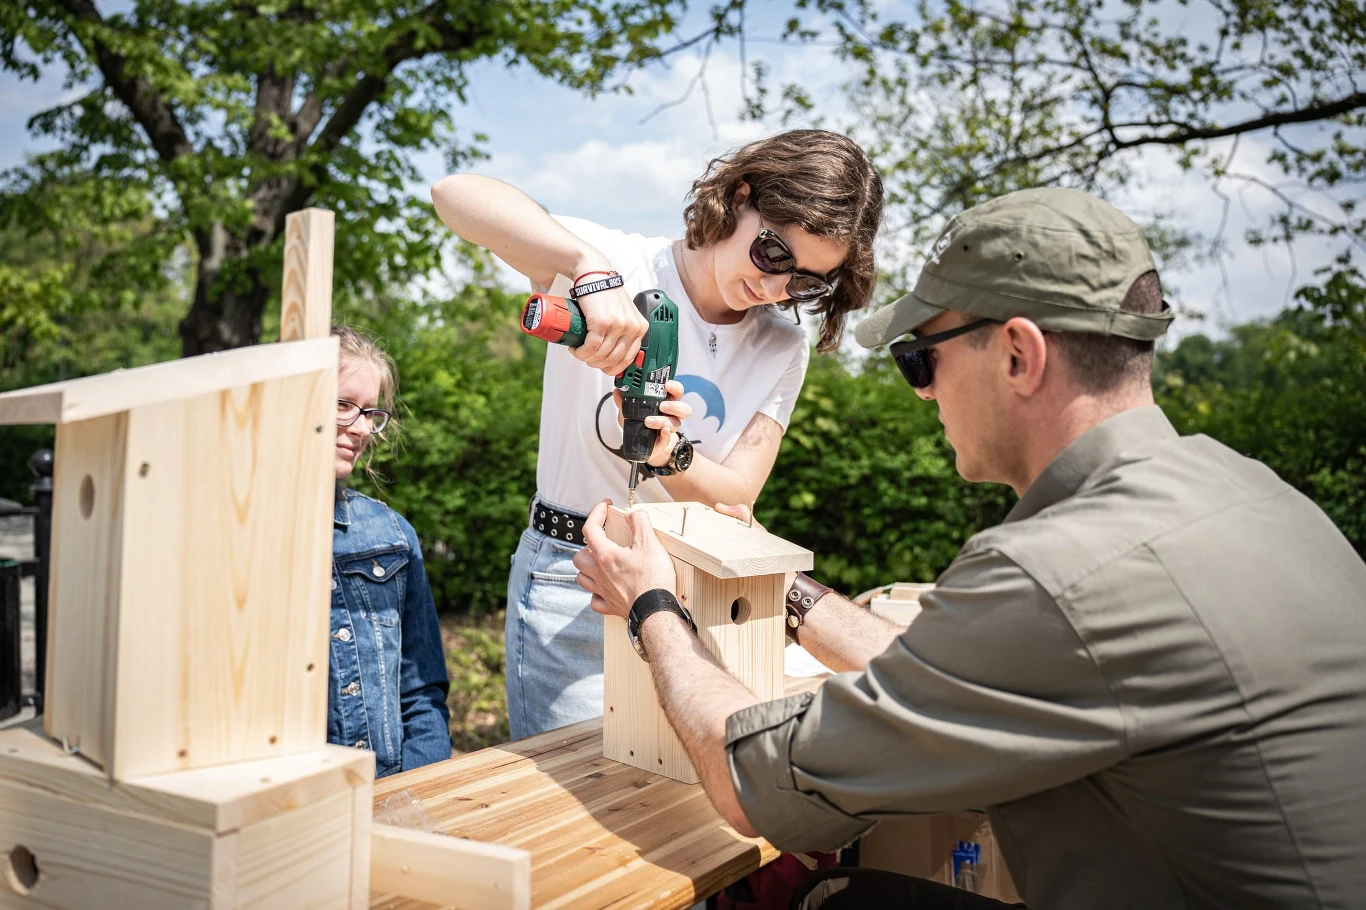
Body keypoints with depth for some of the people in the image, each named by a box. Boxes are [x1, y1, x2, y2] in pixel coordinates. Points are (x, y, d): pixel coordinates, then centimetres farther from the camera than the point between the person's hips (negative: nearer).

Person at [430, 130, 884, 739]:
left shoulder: (782, 350, 2)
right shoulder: (622, 265, -12)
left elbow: (737, 499, -6)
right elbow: (457, 194, -25)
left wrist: (669, 455, -28)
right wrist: (591, 270, -40)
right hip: (571, 582, -4)